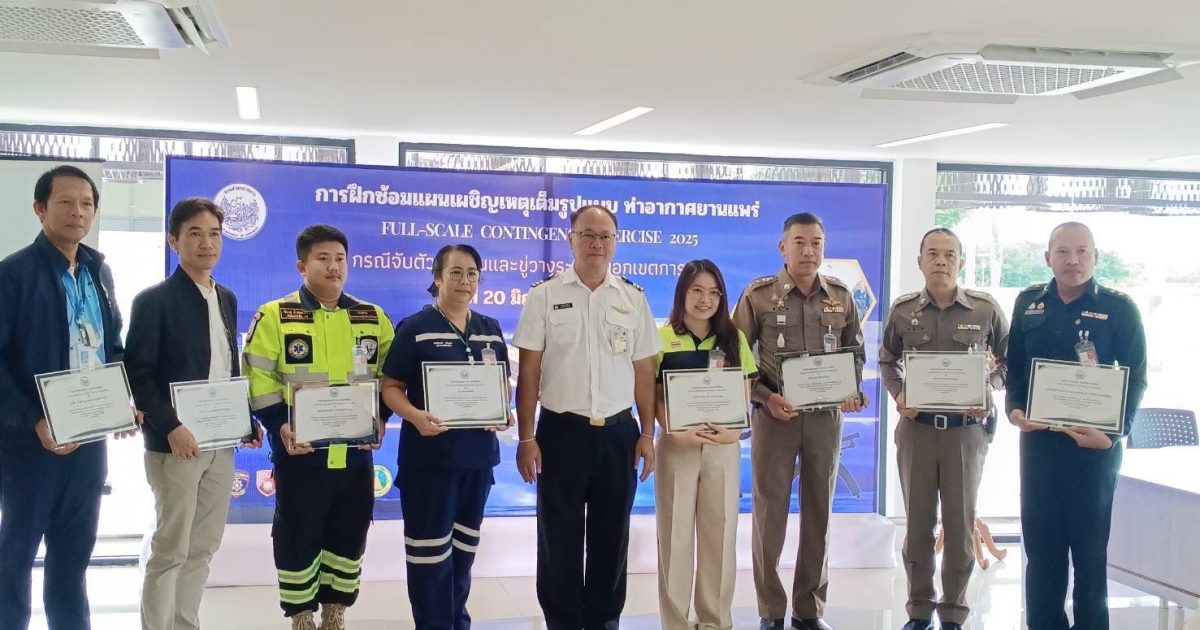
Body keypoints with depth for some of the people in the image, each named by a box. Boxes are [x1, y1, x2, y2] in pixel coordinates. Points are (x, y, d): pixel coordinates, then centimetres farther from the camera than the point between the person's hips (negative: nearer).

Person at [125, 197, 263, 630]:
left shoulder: (227, 299, 12)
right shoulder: (154, 300, -7)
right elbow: (137, 374, -13)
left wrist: (246, 422, 8)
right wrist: (171, 427, -22)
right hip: (176, 443, -6)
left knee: (203, 547, 12)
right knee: (170, 550, -1)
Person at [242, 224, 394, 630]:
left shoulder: (373, 317, 8)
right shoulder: (275, 316, -2)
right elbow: (257, 377, -5)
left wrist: (381, 418, -1)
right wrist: (278, 425, -16)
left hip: (356, 452, 3)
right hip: (301, 451, -3)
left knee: (349, 535, 11)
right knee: (297, 536, 4)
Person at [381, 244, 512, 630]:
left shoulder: (491, 330, 10)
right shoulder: (415, 328, -6)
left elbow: (503, 382, 16)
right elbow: (391, 387, -8)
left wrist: (503, 410, -4)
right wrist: (415, 416, -26)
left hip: (478, 452, 6)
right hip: (430, 453, -5)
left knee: (464, 543, 16)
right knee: (430, 544, -1)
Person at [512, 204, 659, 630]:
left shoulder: (633, 298, 5)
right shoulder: (545, 295, -2)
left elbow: (643, 371, 7)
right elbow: (528, 371, -2)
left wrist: (647, 434, 3)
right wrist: (526, 438, -6)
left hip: (618, 432, 2)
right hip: (561, 431, -2)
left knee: (611, 538, 11)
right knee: (558, 539, 6)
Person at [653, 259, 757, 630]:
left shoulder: (734, 339, 6)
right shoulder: (662, 338, 0)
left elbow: (744, 393, 5)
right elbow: (654, 394, -3)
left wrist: (735, 431, -13)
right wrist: (675, 432, -18)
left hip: (723, 446, 2)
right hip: (677, 444, -2)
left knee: (720, 531, 6)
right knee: (675, 531, 3)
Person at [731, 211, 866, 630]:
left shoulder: (841, 296, 5)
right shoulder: (758, 295, -4)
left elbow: (854, 353, 15)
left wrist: (851, 393, -3)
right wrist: (765, 397, -15)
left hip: (826, 416, 3)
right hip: (775, 415, -3)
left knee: (819, 513, 9)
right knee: (770, 512, 2)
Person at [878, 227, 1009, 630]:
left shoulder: (986, 309, -3)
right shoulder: (902, 310, 2)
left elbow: (1007, 360, 7)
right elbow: (887, 361, 13)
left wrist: (990, 391, -10)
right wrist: (898, 394, -4)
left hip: (967, 428, -1)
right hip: (916, 427, 1)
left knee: (960, 522, 5)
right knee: (918, 521, 9)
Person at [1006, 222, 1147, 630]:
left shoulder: (1119, 309, -3)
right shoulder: (1028, 304, 7)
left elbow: (1135, 378, -4)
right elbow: (1014, 365, 11)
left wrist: (1115, 433, -16)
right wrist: (1014, 409, -7)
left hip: (1093, 443, -3)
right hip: (1037, 440, 3)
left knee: (1090, 546, 7)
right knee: (1040, 543, 9)